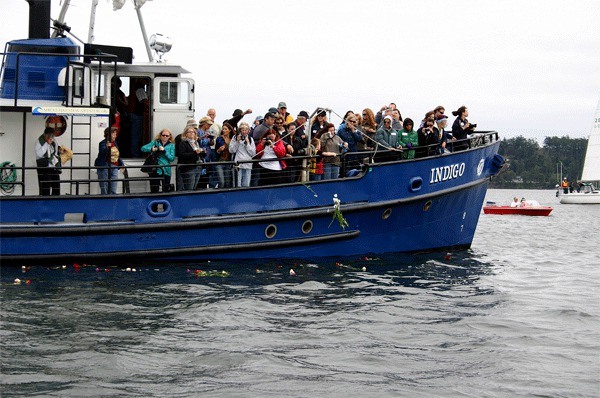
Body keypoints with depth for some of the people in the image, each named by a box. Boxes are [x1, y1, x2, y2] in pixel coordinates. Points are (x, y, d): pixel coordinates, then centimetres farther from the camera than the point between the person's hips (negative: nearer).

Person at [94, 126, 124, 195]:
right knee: (104, 191, -3)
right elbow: (102, 153, -27)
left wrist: (122, 164, 22)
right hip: (105, 168, -7)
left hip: (114, 168, 7)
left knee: (113, 191, 6)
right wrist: (107, 148, -45)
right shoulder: (103, 143, -8)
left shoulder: (115, 143, 14)